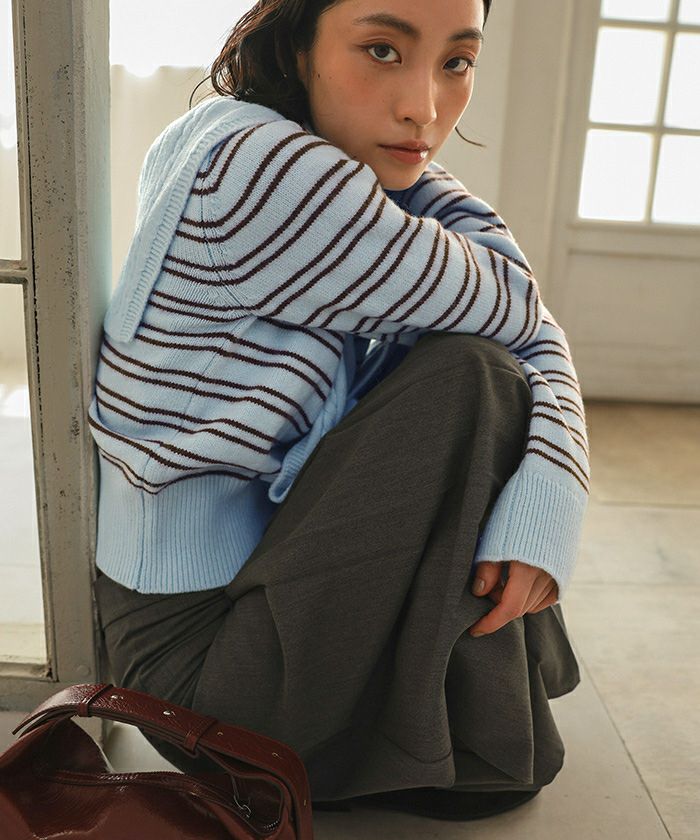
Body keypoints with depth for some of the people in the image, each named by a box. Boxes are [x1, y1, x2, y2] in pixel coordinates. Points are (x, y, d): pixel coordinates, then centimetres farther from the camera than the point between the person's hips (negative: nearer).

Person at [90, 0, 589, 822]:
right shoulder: (253, 165, -25)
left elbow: (540, 341, -3)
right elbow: (512, 310, -19)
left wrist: (548, 493, -21)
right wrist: (409, 171, -5)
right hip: (199, 655, -8)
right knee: (467, 381, -19)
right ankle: (471, 750, -1)